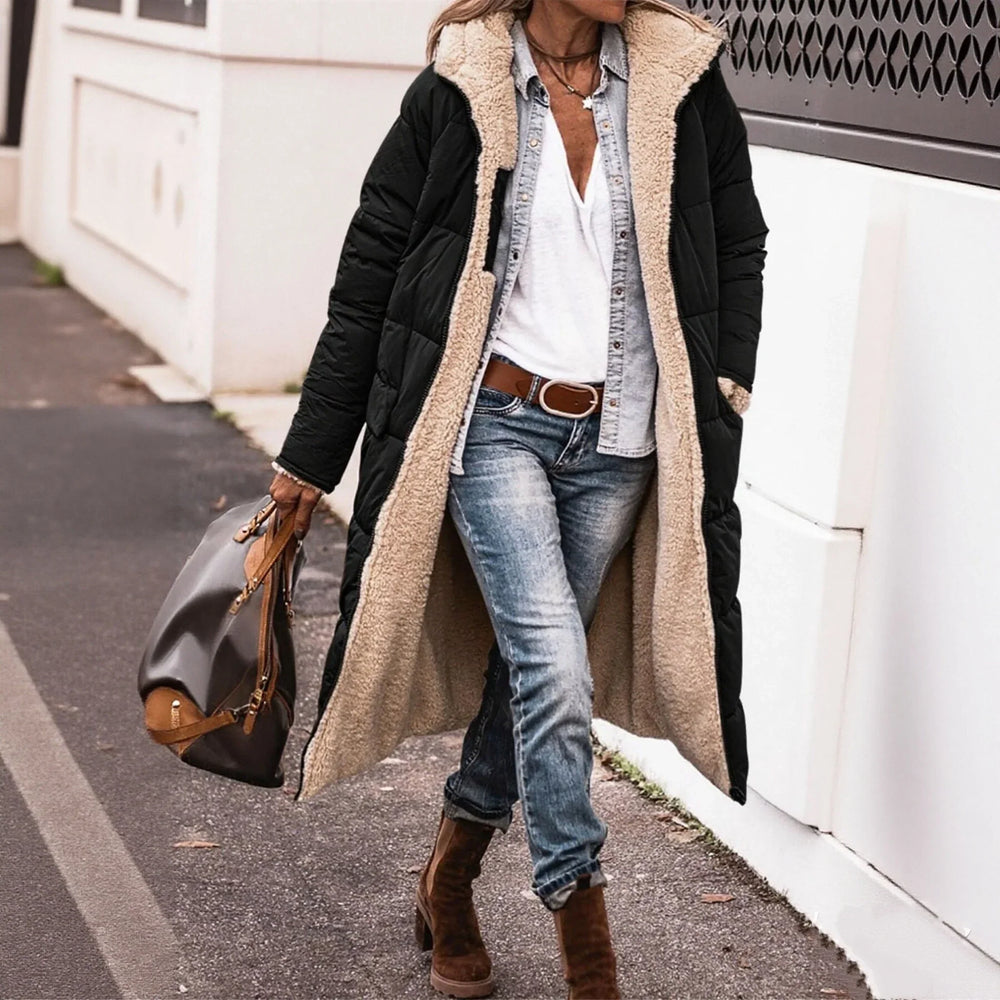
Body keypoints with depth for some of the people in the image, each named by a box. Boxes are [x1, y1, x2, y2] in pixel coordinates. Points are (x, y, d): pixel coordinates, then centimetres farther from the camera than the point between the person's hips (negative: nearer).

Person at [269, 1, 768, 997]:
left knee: (530, 666, 12)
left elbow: (738, 248, 14)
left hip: (618, 442, 3)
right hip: (496, 421, -3)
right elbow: (369, 276, 0)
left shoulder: (681, 80, 2)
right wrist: (309, 457, 2)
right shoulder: (457, 92, -5)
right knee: (555, 671, -13)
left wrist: (724, 391, 3)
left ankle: (449, 877, 34)